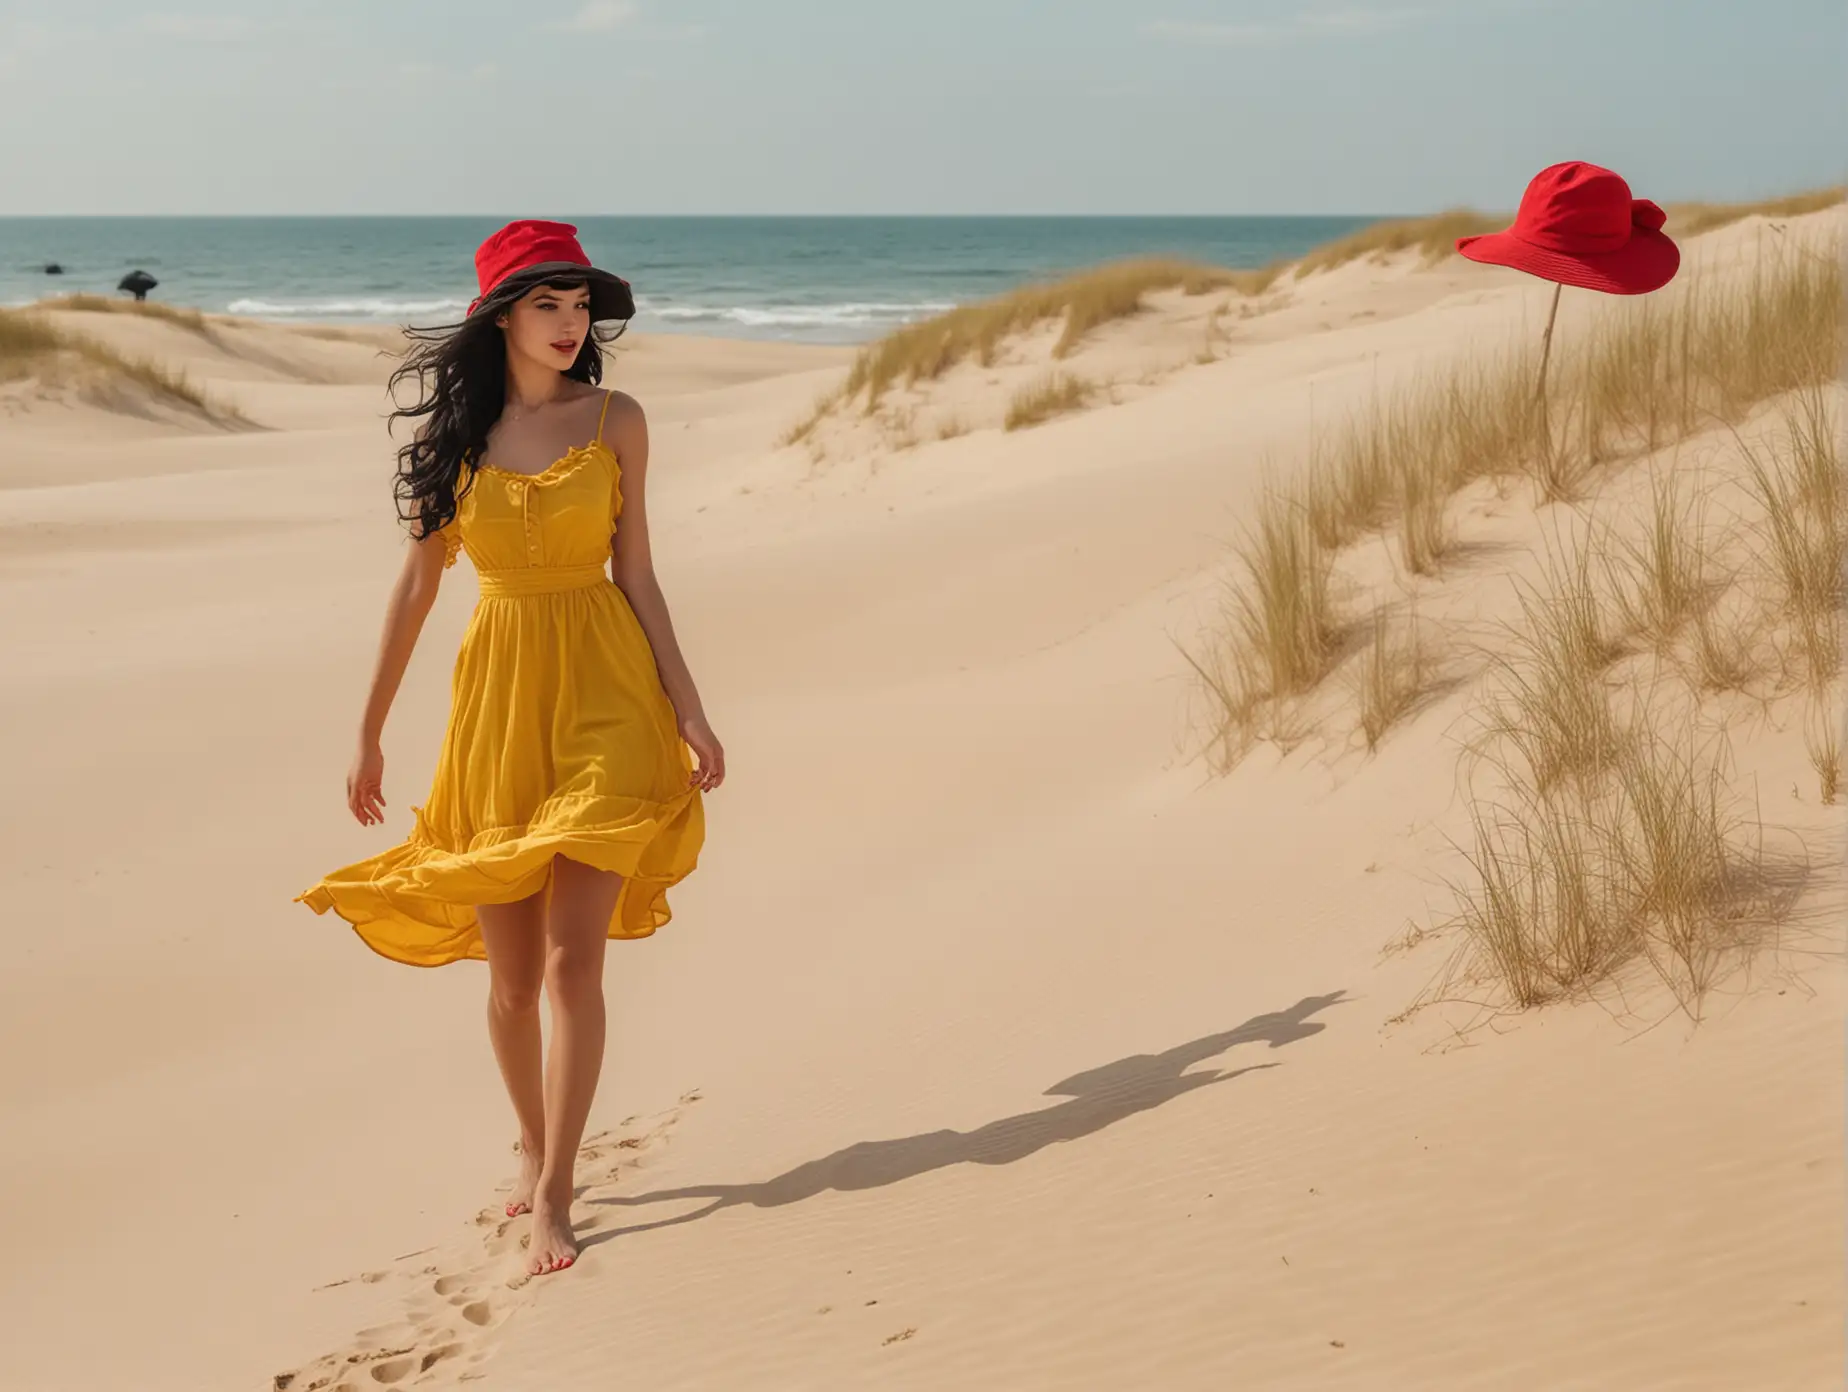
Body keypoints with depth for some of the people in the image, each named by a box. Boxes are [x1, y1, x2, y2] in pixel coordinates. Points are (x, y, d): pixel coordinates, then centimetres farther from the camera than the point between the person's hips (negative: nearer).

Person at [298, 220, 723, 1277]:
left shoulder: (615, 420, 1)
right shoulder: (451, 425, 3)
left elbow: (637, 576, 3)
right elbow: (418, 582, 8)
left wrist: (691, 712, -2)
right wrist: (370, 732, 10)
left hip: (606, 693, -1)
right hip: (497, 695, 2)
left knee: (573, 959, -10)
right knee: (511, 974, 7)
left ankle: (552, 1195, 0)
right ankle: (535, 1149, 32)